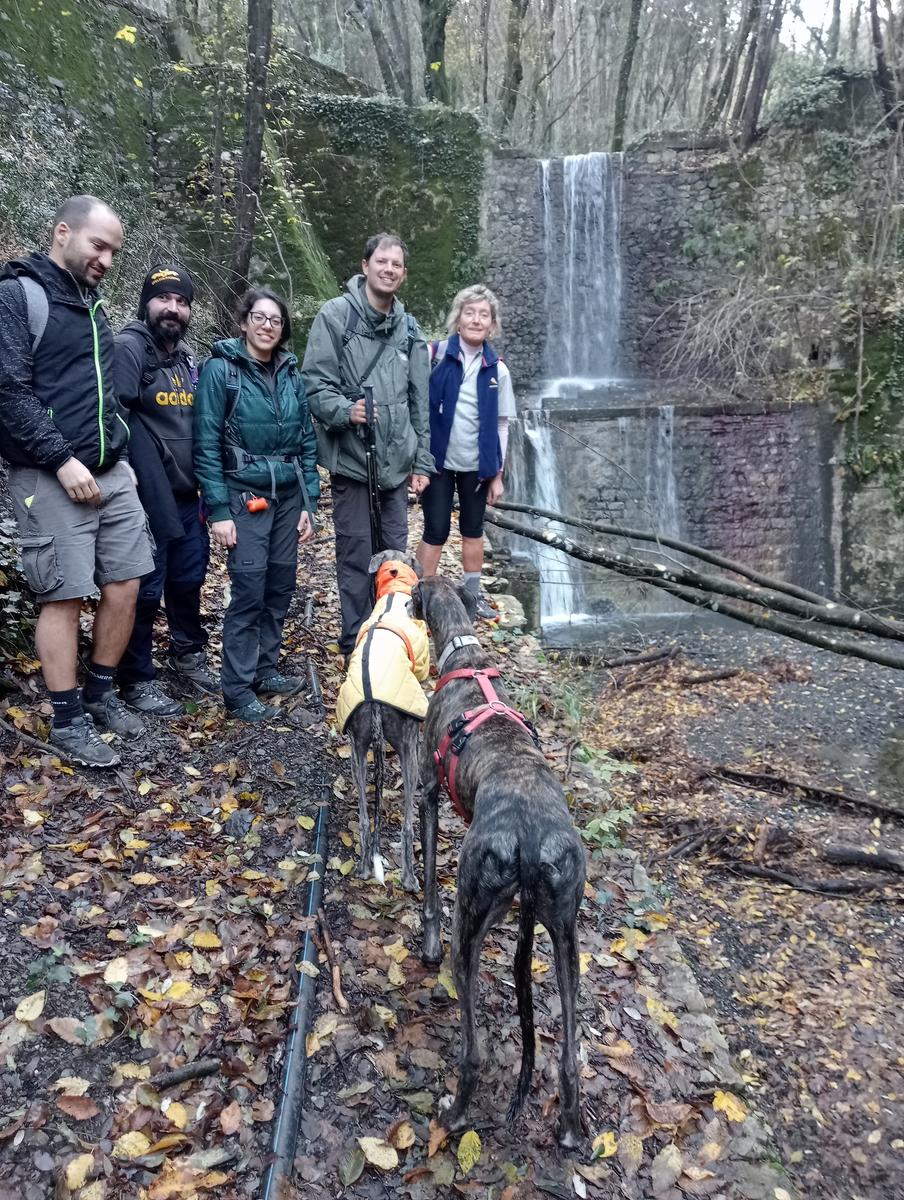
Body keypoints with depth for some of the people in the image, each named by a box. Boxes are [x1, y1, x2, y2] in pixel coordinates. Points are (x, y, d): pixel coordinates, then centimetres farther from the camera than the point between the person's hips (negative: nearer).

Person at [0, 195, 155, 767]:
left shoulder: (92, 306, 19)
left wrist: (121, 454, 15)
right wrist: (63, 460, -18)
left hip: (112, 475, 7)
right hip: (53, 480, -7)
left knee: (124, 588, 7)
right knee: (64, 598, -2)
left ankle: (100, 694, 24)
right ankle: (68, 721, 10)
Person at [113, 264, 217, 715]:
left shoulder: (188, 356, 15)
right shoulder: (127, 348, -9)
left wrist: (206, 485, 17)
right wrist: (128, 488, -22)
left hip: (186, 494, 7)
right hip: (146, 496, -7)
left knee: (189, 578, 18)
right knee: (145, 588, 0)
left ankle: (188, 655, 37)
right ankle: (137, 680, 14)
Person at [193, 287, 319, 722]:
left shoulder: (291, 374, 10)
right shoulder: (221, 369, -5)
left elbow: (307, 442, 12)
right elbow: (206, 445, -8)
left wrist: (309, 502, 7)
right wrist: (218, 510, -13)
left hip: (288, 495, 5)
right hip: (245, 496, -5)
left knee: (280, 586, 7)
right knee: (249, 589, -8)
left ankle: (266, 669, 23)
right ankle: (238, 689, 2)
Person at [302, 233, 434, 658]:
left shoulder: (409, 329, 15)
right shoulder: (336, 315, -2)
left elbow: (419, 402, 16)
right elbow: (315, 382, -7)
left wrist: (422, 460, 13)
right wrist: (345, 411, -25)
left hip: (396, 462, 5)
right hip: (352, 458, -5)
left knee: (394, 552, 12)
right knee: (356, 553, 0)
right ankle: (356, 643, 12)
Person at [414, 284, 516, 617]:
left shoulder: (497, 369, 1)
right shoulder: (435, 355, -7)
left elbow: (501, 425, 5)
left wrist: (497, 474, 4)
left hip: (477, 465, 3)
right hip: (439, 461, -3)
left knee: (473, 530, 14)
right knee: (436, 532, 0)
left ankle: (473, 594, 27)